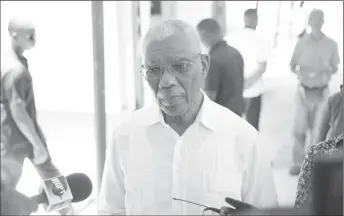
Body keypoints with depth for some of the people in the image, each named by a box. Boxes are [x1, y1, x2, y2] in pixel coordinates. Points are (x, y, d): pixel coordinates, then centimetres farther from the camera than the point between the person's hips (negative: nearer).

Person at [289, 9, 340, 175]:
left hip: (322, 92, 1)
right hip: (304, 90, 0)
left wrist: (327, 72, -11)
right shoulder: (301, 43, -1)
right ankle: (297, 162, 7)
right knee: (299, 128, -4)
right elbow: (292, 66, 5)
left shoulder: (331, 44, -1)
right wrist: (299, 71, -15)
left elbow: (335, 68, 9)